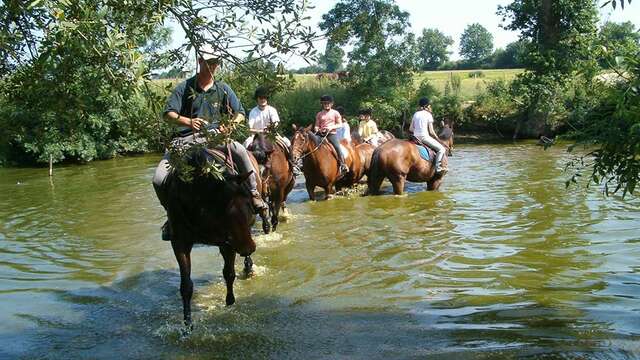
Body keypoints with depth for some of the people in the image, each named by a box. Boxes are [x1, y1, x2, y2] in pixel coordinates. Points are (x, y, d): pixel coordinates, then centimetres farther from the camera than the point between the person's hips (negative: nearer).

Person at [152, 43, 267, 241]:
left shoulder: (223, 89, 9)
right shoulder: (184, 87, 3)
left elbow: (240, 113, 12)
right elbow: (168, 113, -5)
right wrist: (188, 121, -25)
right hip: (186, 139, 0)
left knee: (240, 151, -31)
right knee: (159, 180, -15)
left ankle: (254, 194, -14)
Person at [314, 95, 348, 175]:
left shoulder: (335, 113, 5)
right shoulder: (319, 114, 13)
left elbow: (339, 124, 3)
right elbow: (317, 125, 14)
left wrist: (331, 127, -13)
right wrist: (316, 129, -10)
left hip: (332, 134, -3)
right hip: (321, 134, 3)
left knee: (337, 147, -23)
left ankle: (342, 165, -18)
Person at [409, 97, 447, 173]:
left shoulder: (416, 114, 11)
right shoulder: (428, 115, -6)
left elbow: (411, 129, 11)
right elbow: (431, 132, -9)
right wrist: (438, 139, 4)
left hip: (416, 137, 7)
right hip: (425, 137, -7)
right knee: (441, 149, -3)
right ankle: (438, 167, -14)